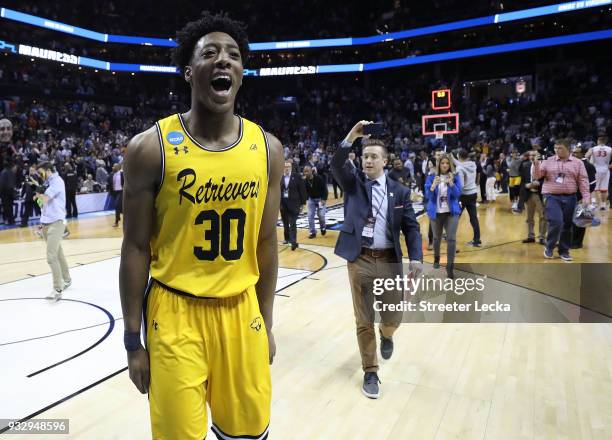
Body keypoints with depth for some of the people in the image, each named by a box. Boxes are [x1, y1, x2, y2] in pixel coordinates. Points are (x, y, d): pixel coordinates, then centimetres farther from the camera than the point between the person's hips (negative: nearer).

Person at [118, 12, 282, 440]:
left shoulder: (267, 148, -2)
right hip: (175, 311, -2)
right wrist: (133, 340, -3)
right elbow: (137, 249, -6)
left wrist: (266, 323, 8)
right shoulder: (150, 147, -10)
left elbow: (266, 243, 4)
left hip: (240, 309, 3)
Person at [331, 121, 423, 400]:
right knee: (364, 321, 7)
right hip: (359, 261, -1)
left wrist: (416, 257, -10)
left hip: (389, 261, 1)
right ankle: (370, 372, 25)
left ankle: (386, 335, 44)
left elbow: (411, 227, 3)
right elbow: (336, 166, -15)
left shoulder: (400, 191, 5)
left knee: (393, 317, 6)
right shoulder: (353, 184, 4)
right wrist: (351, 137, -26)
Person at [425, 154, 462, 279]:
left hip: (451, 212, -1)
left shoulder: (455, 177, -3)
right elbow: (428, 195, -10)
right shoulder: (432, 177, -4)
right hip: (436, 212, 1)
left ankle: (450, 266, -4)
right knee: (437, 237, 16)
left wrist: (451, 183, -25)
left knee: (451, 238, -10)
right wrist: (433, 186, -29)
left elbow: (458, 194, -10)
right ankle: (436, 258, 42)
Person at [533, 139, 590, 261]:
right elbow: (537, 176, 1)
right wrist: (536, 166, -19)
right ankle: (549, 247, 6)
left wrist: (585, 197, -6)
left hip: (570, 198, 2)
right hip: (552, 197, -2)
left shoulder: (578, 163, 4)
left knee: (567, 225, 7)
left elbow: (583, 181, 2)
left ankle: (564, 251, 21)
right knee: (556, 222, -16)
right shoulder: (548, 161, 4)